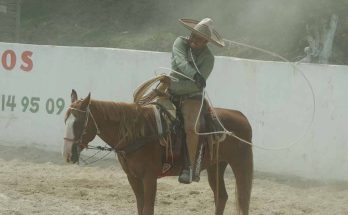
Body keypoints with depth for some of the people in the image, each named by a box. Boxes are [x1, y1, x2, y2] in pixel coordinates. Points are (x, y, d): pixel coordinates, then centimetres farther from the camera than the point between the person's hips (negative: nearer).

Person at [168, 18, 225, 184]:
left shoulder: (208, 58, -7)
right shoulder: (180, 43, -1)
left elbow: (199, 84, -18)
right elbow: (180, 62, -22)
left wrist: (175, 86, -27)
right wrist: (195, 75, -41)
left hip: (192, 96, -4)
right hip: (172, 93, 4)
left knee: (191, 126, -28)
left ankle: (191, 167, -21)